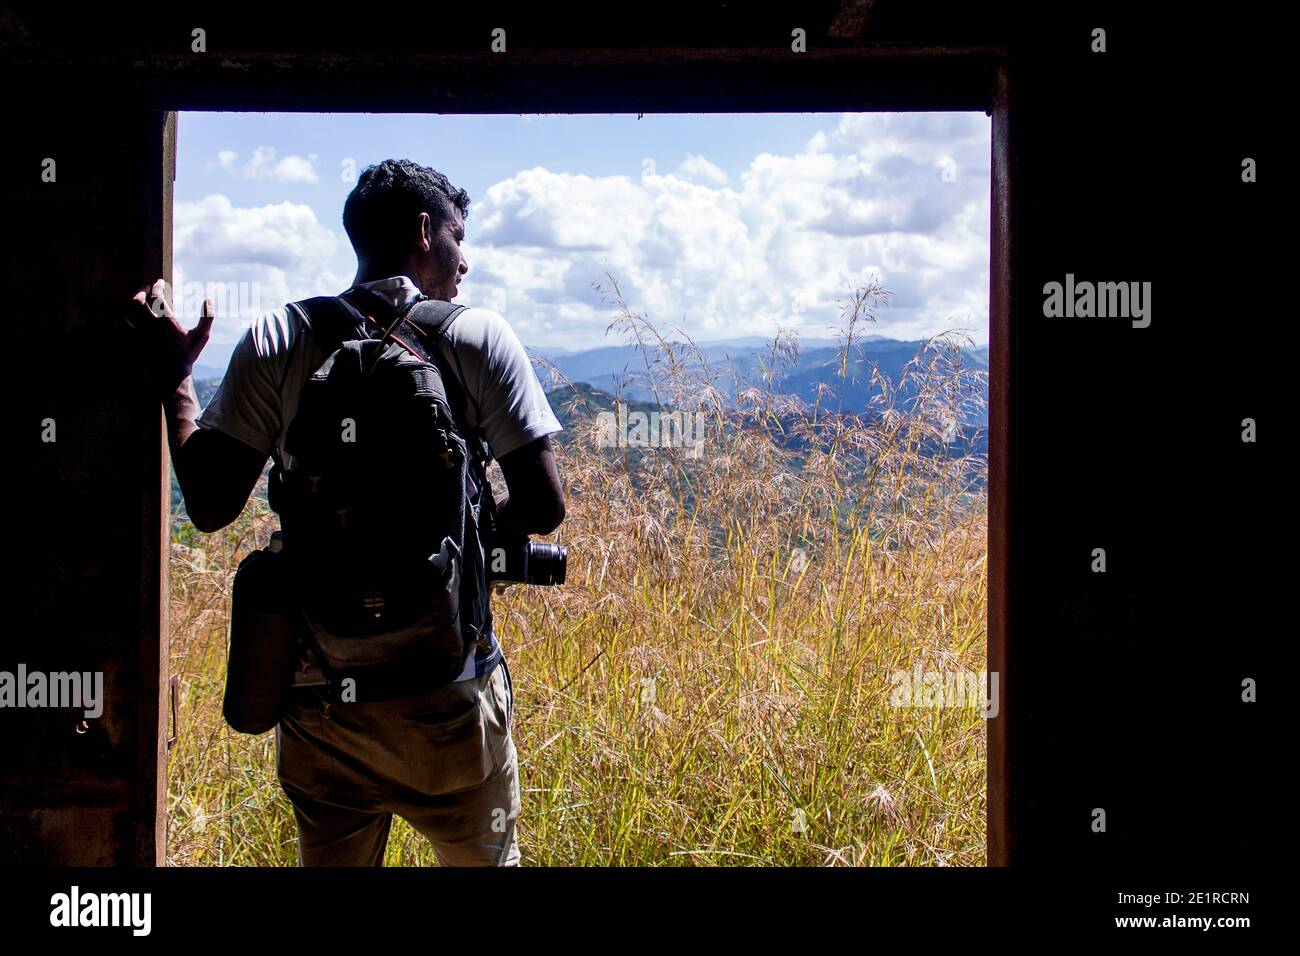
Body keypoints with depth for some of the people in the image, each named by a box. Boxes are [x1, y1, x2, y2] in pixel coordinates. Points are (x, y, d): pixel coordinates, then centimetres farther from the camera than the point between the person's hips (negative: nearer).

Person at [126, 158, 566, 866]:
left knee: (329, 860, 19)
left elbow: (210, 506, -4)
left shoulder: (276, 341, -2)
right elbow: (542, 508, -9)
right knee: (486, 859, 18)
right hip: (448, 693, -2)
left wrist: (174, 380, 9)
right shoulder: (478, 336, -6)